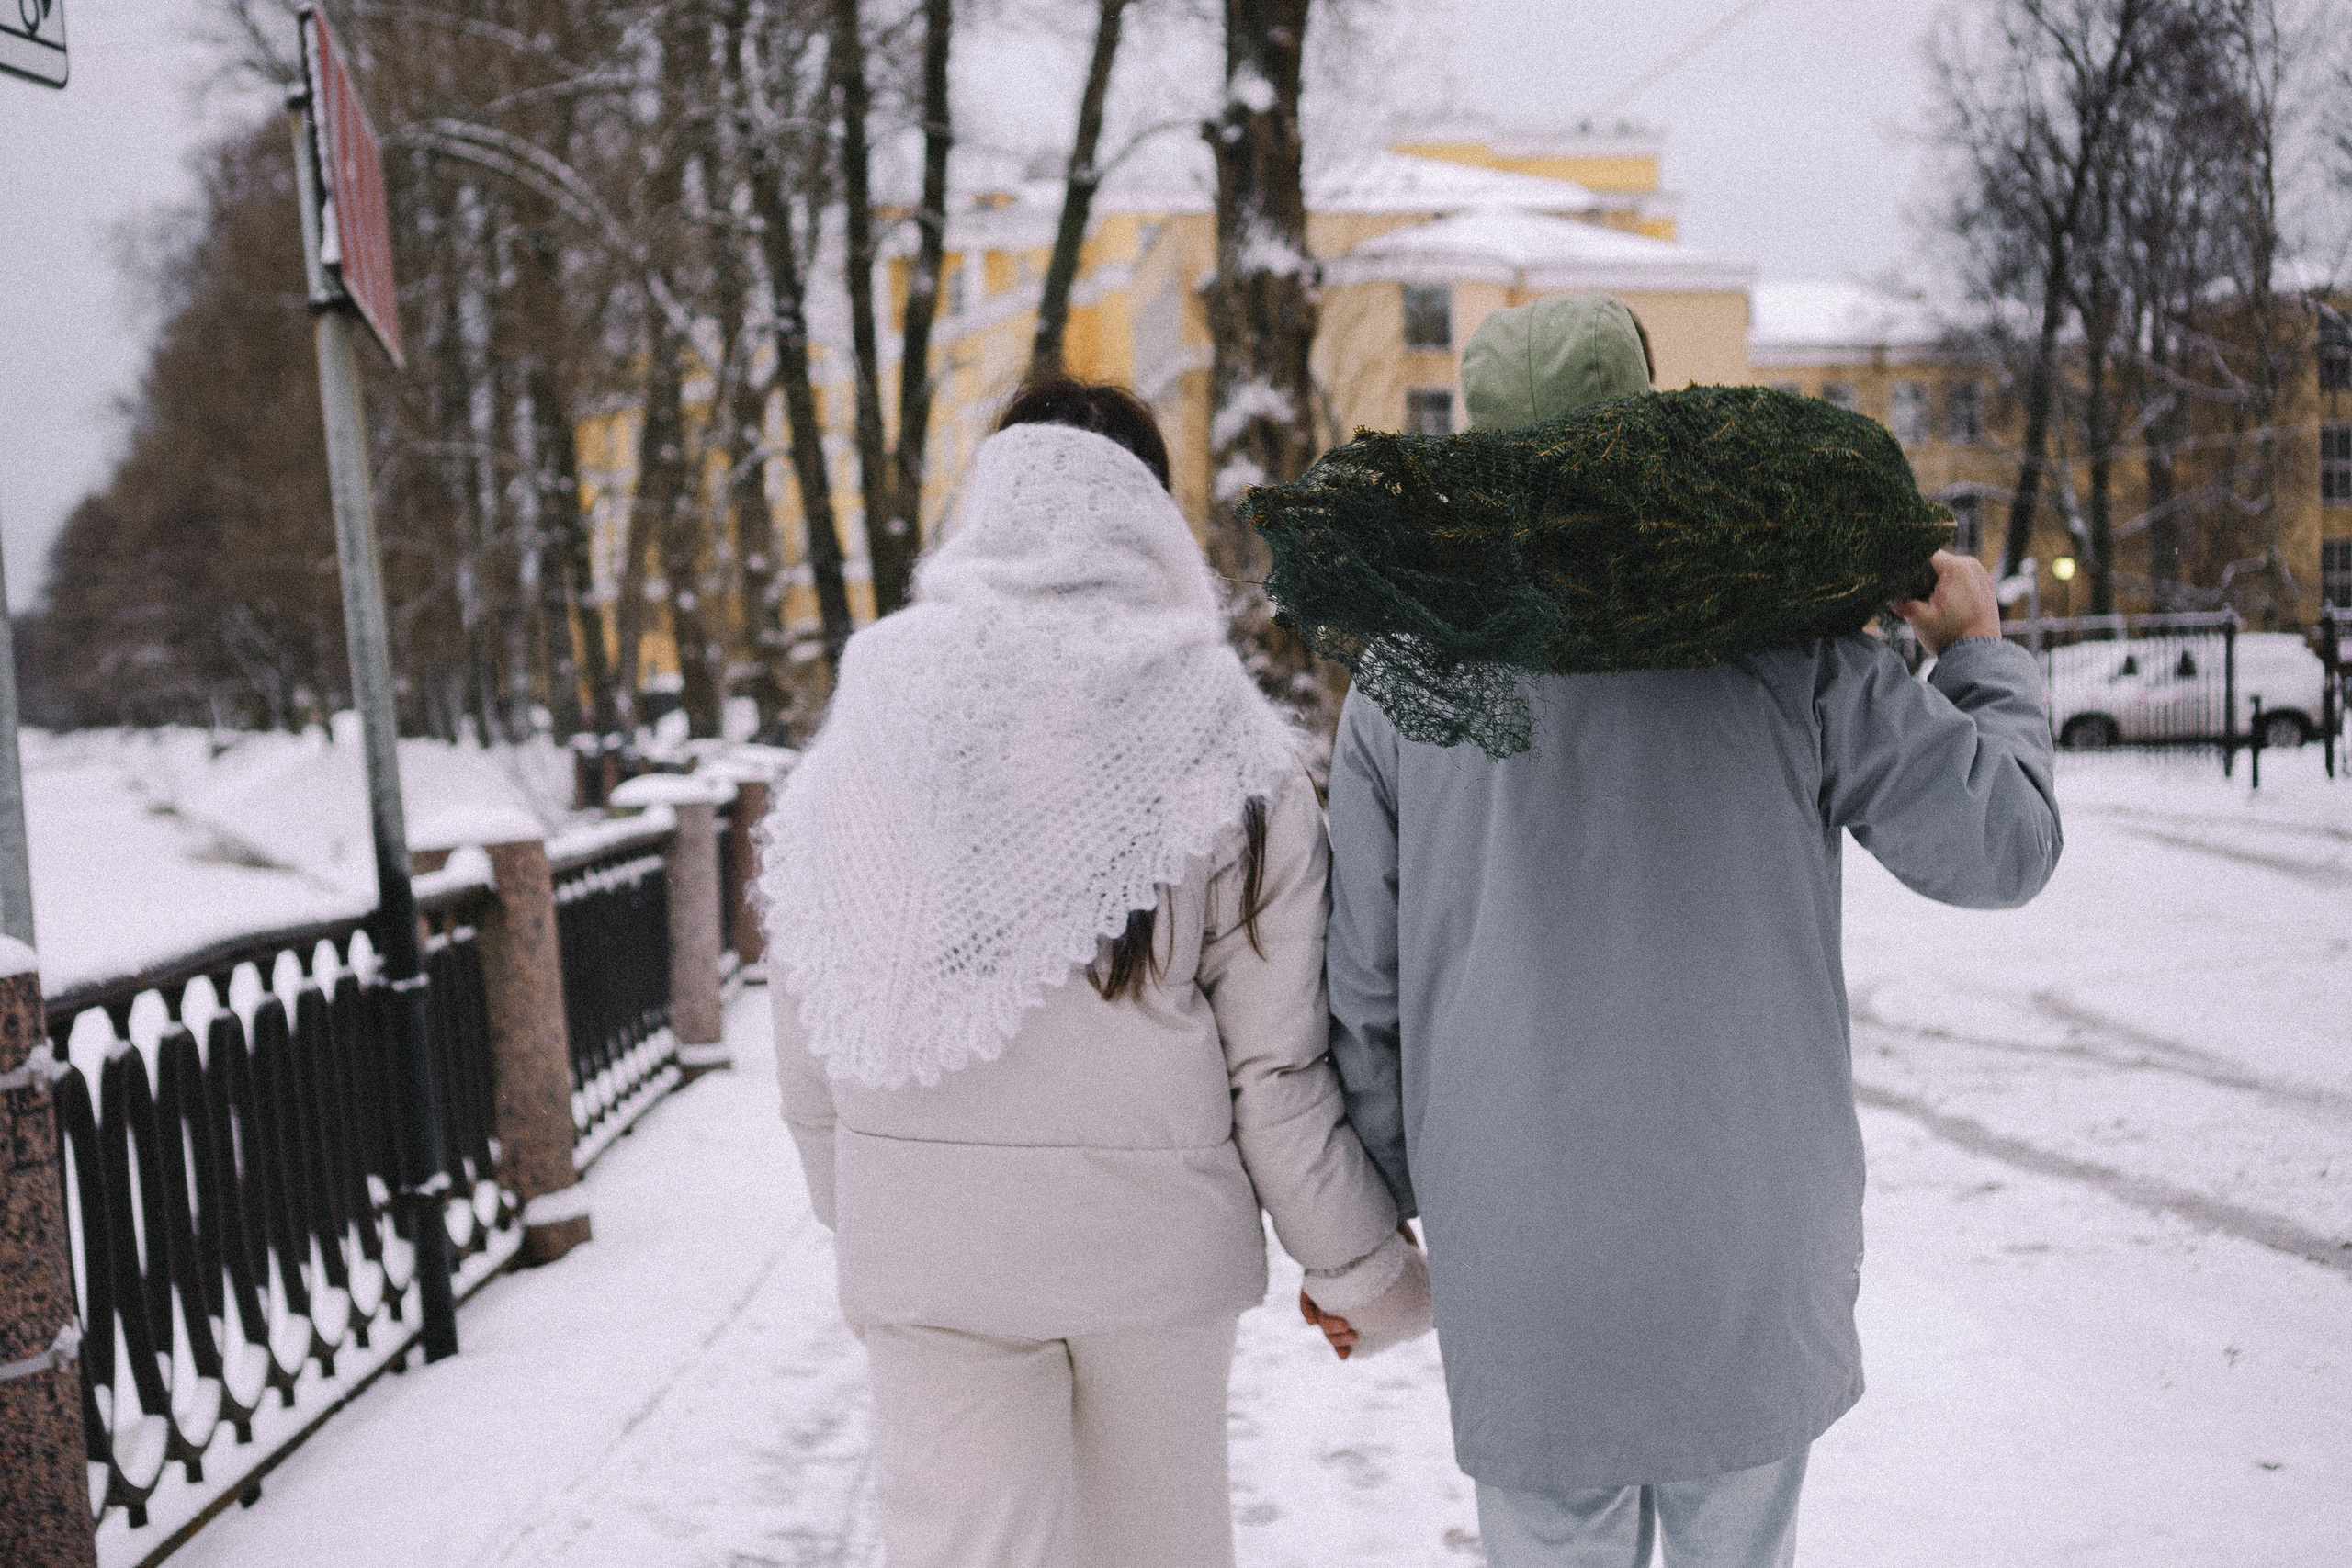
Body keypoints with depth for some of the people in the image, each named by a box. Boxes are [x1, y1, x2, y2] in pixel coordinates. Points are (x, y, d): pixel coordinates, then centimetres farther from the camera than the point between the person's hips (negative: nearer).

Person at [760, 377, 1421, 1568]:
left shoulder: (861, 746, -3)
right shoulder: (1223, 760, -9)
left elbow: (810, 1034, 4)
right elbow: (1277, 1063, -8)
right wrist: (1356, 1265, 5)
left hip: (928, 1246, 1)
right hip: (1154, 1235, 0)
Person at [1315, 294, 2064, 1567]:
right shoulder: (1789, 644, -5)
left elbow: (1362, 987, 2)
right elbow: (2000, 843, -3)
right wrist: (1981, 654, 15)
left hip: (1518, 1265, 0)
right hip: (1754, 1250, 0)